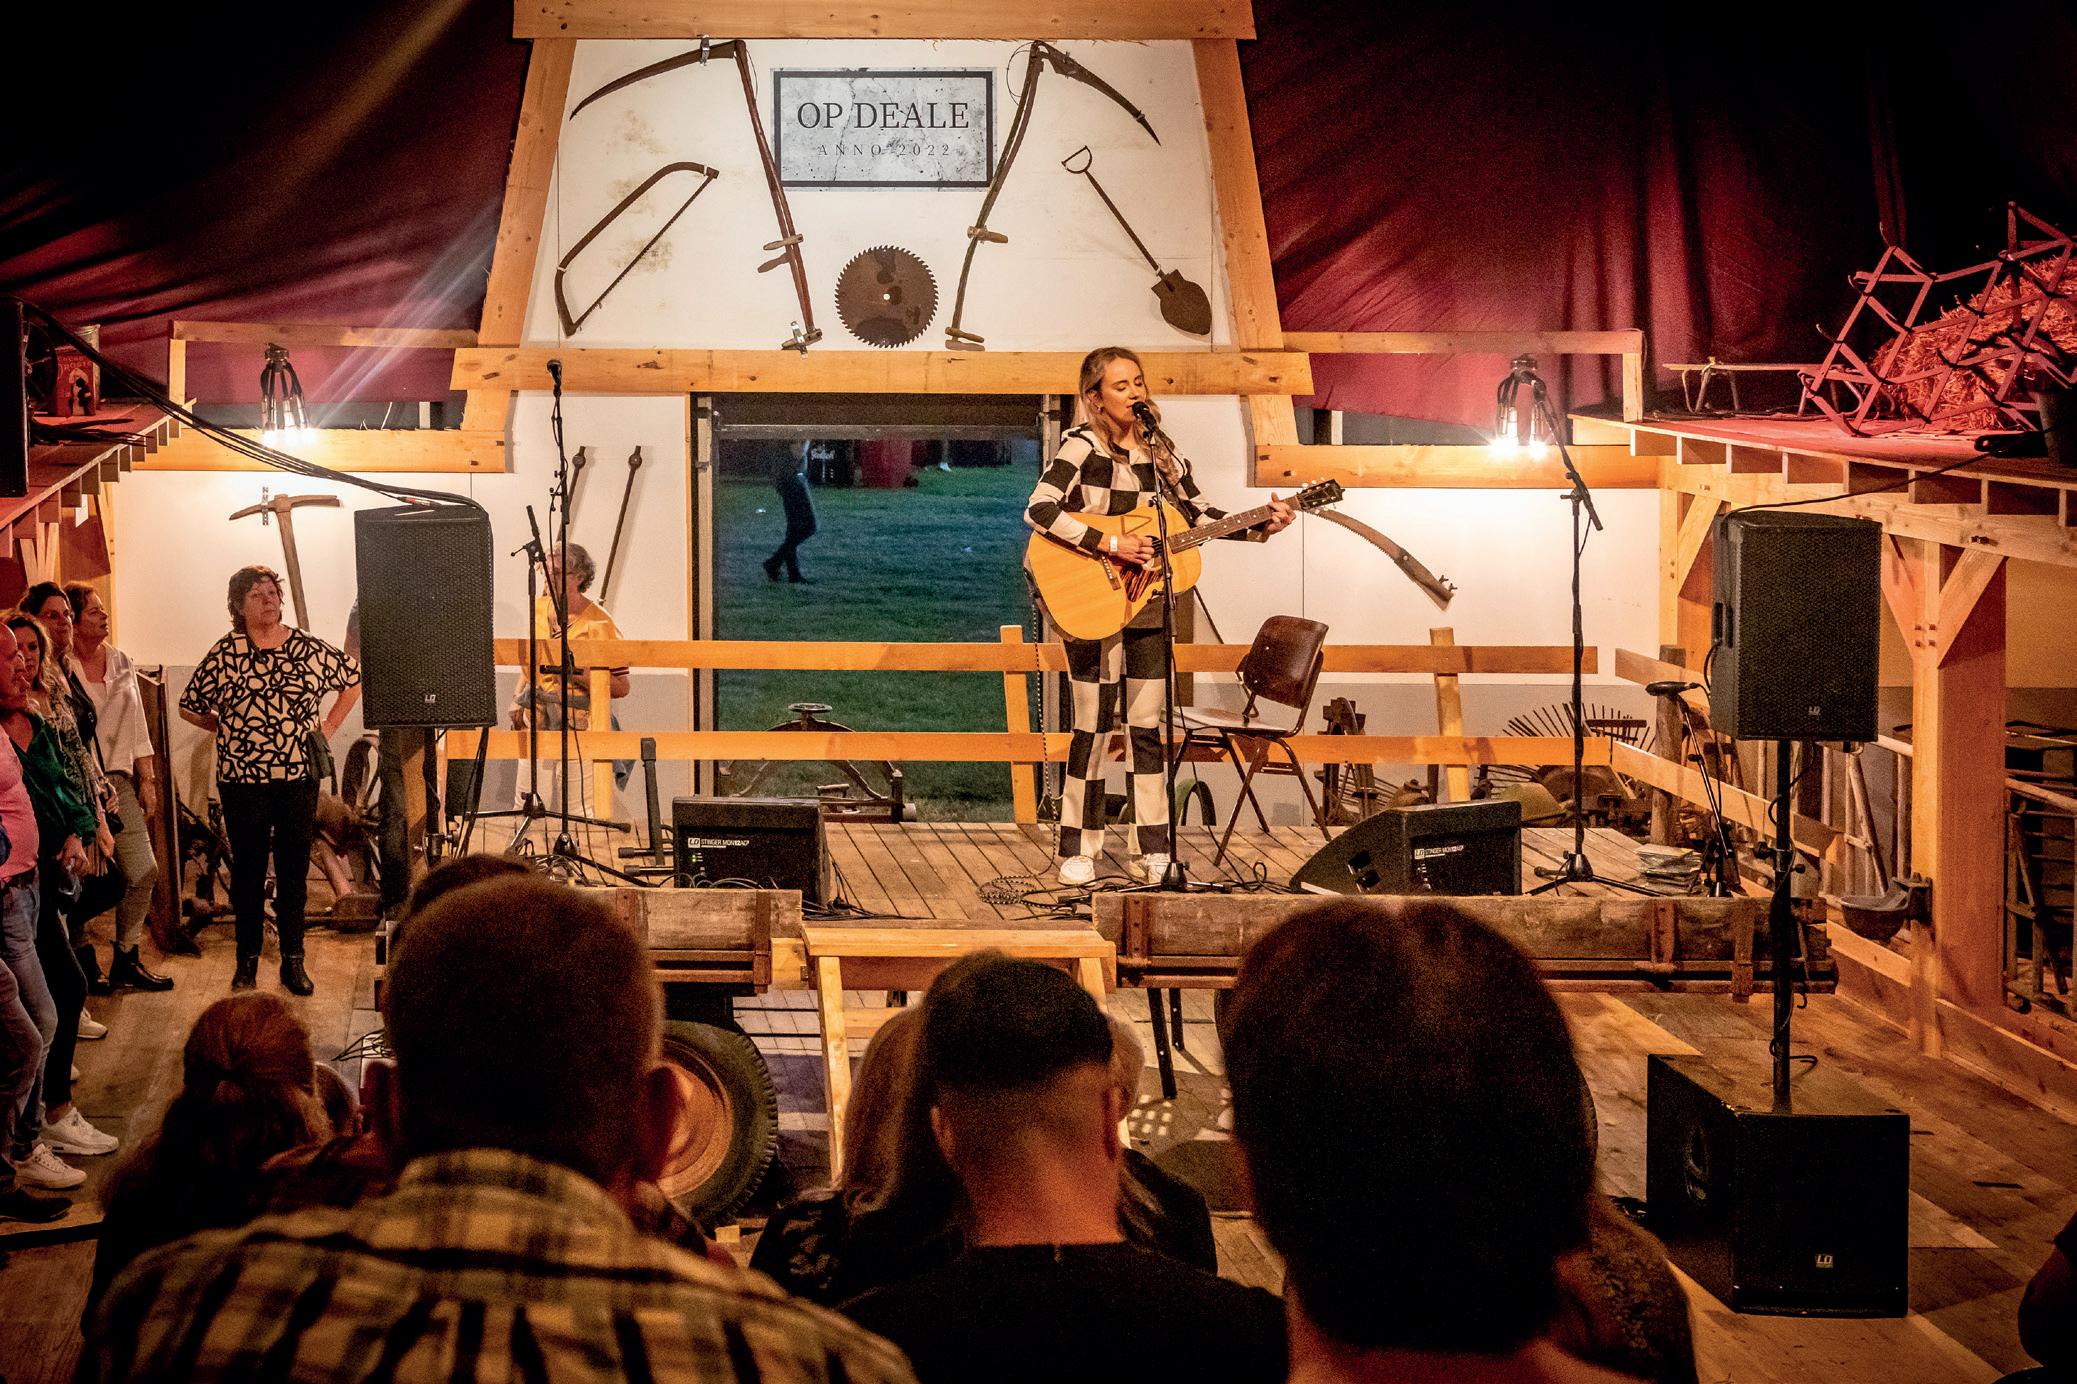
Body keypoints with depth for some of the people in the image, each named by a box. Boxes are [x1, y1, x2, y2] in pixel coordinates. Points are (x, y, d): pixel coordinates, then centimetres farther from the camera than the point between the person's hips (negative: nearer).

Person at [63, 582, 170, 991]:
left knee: (144, 871, 2)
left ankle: (126, 961, 13)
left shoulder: (122, 662, 11)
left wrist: (147, 779, 11)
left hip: (119, 781, 6)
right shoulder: (60, 668, -8)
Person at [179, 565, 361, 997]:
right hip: (243, 782, -1)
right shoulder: (224, 654, -1)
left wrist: (329, 726, 9)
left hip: (298, 778, 1)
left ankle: (293, 961, 14)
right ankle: (247, 960, 16)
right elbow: (190, 707, 8)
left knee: (295, 870, 6)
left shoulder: (308, 649, 2)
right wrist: (230, 729, 3)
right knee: (248, 871, 6)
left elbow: (354, 679, 15)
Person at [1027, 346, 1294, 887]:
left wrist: (1261, 525, 3)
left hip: (1146, 604, 6)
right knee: (1094, 725, -2)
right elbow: (1040, 510, -24)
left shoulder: (1156, 450, 8)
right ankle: (1078, 853, 6)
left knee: (1147, 727, 8)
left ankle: (1153, 852, 13)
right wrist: (1108, 543, -27)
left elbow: (1197, 513, 15)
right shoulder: (1082, 444, -11)